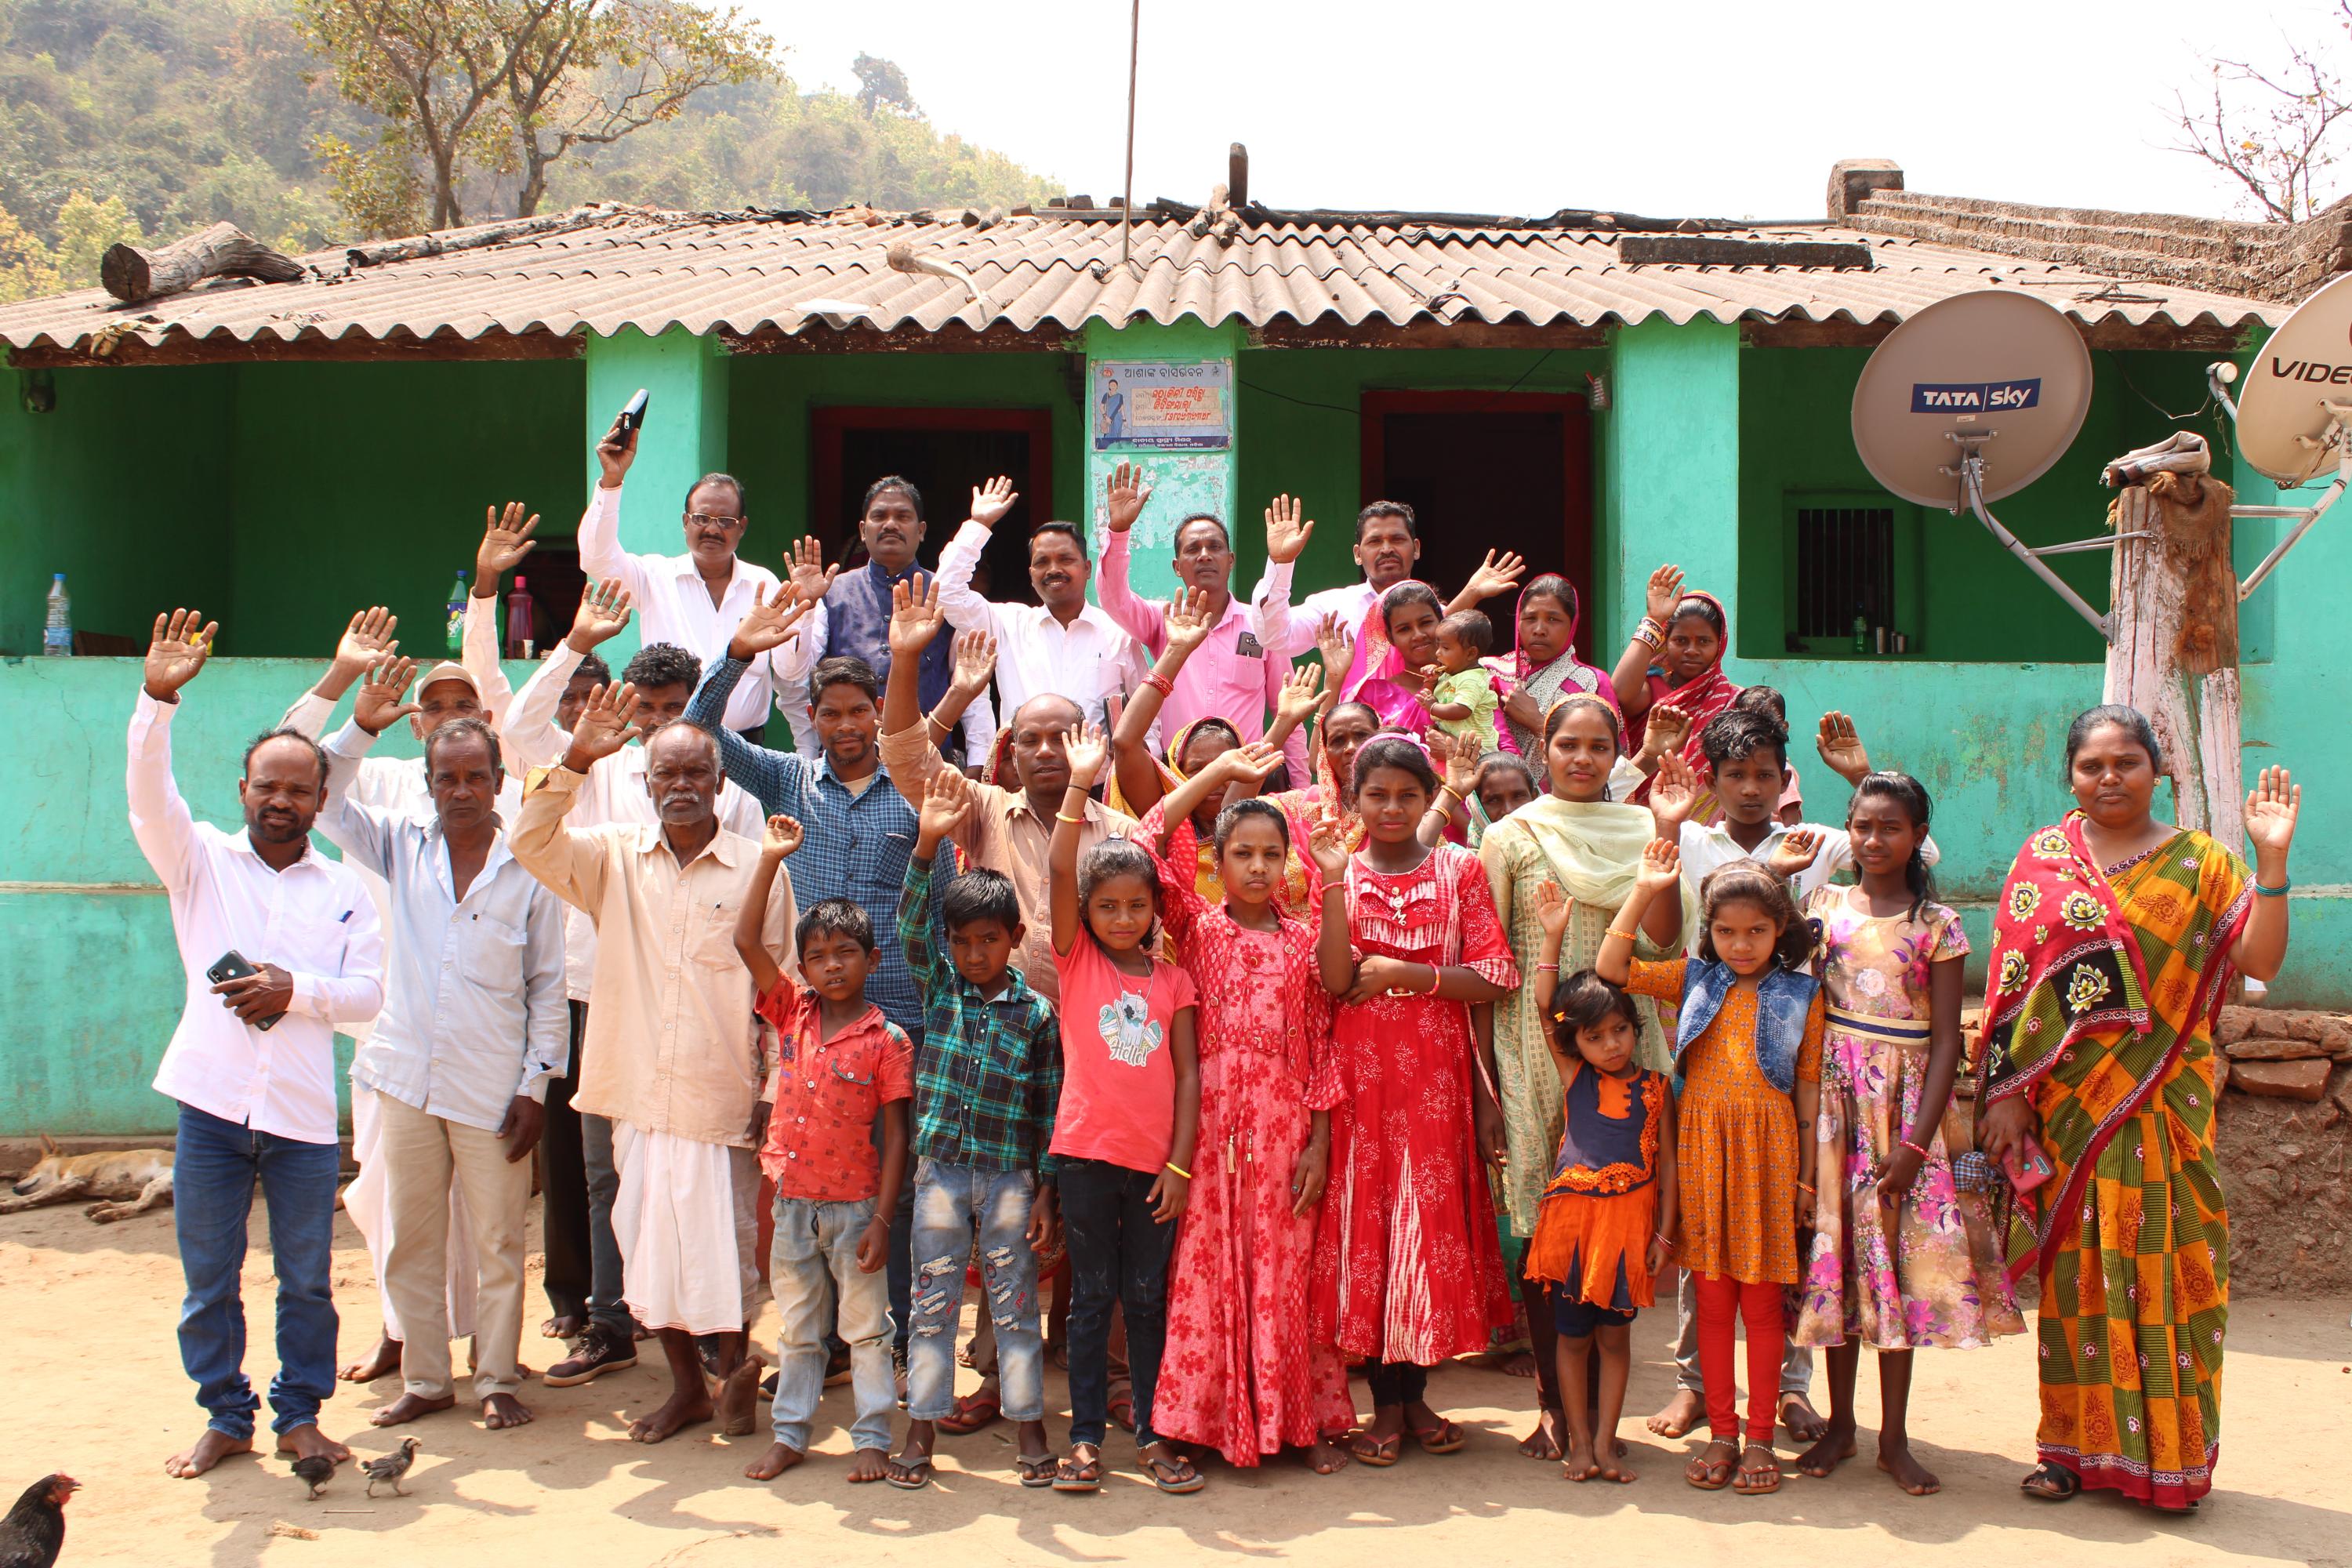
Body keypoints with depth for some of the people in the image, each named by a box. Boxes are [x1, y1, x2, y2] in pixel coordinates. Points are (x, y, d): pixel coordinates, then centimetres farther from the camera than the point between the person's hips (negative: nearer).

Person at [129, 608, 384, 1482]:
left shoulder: (344, 889, 9)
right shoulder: (200, 860, 6)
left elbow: (369, 992, 4)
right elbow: (149, 796, -11)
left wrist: (298, 990, -14)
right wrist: (158, 700, -24)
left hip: (303, 1113, 1)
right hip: (211, 1105, 0)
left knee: (307, 1279, 7)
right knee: (208, 1280, 8)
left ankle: (299, 1416, 21)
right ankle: (225, 1418, 22)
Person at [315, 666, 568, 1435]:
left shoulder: (529, 872, -3)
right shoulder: (403, 846, 5)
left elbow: (548, 988, 0)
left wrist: (537, 1085, -4)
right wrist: (361, 727, -12)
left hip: (492, 1088, -3)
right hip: (407, 1079, 3)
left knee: (498, 1243, 4)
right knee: (411, 1240, 10)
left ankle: (498, 1380, 17)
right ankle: (424, 1380, 23)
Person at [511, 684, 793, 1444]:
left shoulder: (758, 868, -2)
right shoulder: (614, 856, 6)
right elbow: (532, 844, -9)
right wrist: (576, 761, -21)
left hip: (721, 1096, -3)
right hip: (638, 1094, 3)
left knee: (723, 1240, 2)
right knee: (646, 1239, 10)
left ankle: (733, 1370, 26)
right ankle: (686, 1384, 27)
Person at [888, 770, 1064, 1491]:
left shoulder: (1037, 1014, -2)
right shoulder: (939, 987, 3)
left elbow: (1049, 1105, 0)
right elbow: (913, 927, -13)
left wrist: (1046, 1191, -2)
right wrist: (928, 846, -26)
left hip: (1010, 1177, -1)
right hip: (940, 1169, 1)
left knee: (1015, 1304, 7)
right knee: (932, 1303, 8)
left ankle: (1030, 1430, 16)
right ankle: (922, 1430, 17)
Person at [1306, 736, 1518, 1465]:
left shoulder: (1460, 870, 4)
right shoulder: (1340, 872, 4)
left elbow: (1492, 979, -3)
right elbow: (1335, 981, -9)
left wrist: (1401, 973, -12)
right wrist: (1336, 884, -16)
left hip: (1437, 1070, 0)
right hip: (1360, 1070, 0)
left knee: (1431, 1222, 3)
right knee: (1364, 1221, 0)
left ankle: (1412, 1394, 17)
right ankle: (1388, 1403, 10)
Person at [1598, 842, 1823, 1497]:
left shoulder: (1801, 994, 2)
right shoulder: (1694, 981, 6)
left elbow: (1809, 1087, 3)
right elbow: (1611, 968, -1)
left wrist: (1807, 1173, 0)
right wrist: (1645, 892, -6)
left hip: (1768, 1150, -1)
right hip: (1701, 1146, 2)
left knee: (1762, 1299, 5)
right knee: (1712, 1299, 7)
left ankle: (1759, 1437, 15)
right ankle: (1721, 1431, 17)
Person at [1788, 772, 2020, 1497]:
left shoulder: (1936, 925, -1)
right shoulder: (1822, 906, 6)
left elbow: (1946, 1041, -4)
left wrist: (1916, 1142, -11)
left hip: (1907, 1102, -1)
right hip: (1835, 1096, 1)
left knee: (1901, 1255, 1)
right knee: (1838, 1248, 4)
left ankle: (1895, 1437, 10)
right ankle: (1840, 1423, 16)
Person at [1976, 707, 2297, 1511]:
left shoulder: (2200, 863, 4)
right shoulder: (2042, 860, 6)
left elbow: (2260, 962, -7)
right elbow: (2012, 981, 3)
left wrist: (2272, 859, -16)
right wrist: (2006, 1091, -3)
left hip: (2164, 1103, -1)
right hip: (2069, 1102, 1)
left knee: (2165, 1262, -1)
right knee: (2080, 1265, 6)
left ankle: (2171, 1452, 9)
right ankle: (2078, 1444, 14)